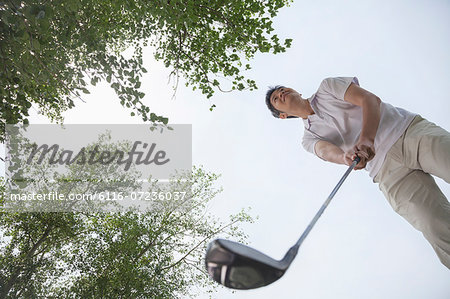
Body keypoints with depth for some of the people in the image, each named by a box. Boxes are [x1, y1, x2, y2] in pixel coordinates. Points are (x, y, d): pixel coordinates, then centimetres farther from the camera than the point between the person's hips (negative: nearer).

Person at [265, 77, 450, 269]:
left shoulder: (328, 86, 15)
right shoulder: (309, 138, 15)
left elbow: (370, 100, -1)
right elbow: (326, 151, -9)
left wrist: (366, 139, -21)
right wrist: (345, 157, -36)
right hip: (389, 171, 1)